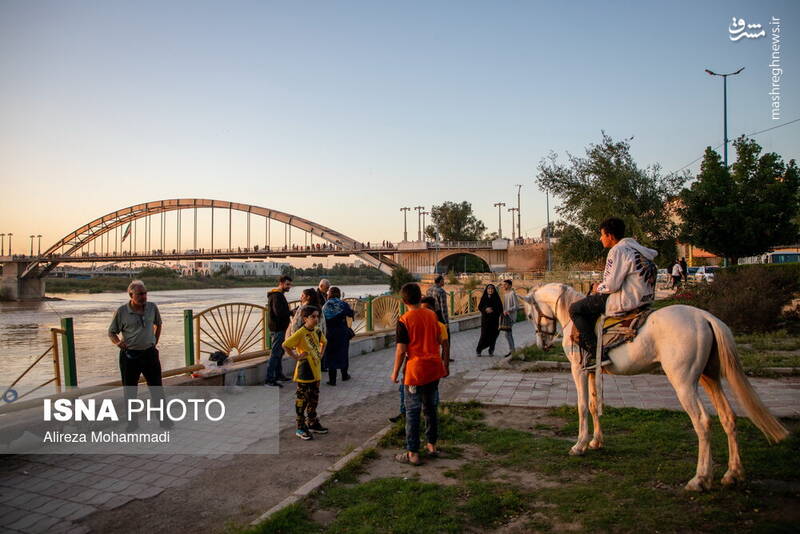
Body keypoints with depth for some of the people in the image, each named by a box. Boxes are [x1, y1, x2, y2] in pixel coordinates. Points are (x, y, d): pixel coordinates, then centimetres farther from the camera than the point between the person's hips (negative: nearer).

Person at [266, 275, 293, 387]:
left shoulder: (279, 295, 17)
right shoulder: (277, 296, -17)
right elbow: (279, 313, -27)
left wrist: (290, 312, 6)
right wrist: (292, 312, -16)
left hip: (279, 328, 11)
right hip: (278, 328, -11)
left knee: (280, 352, 19)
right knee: (275, 353, -9)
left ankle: (278, 374, 30)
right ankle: (269, 379, -6)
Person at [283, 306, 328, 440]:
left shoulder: (317, 331, 5)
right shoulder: (300, 333, -18)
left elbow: (323, 342, 25)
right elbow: (285, 345, -24)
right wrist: (295, 357, -18)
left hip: (316, 371, 7)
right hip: (304, 372, -7)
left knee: (314, 399, 17)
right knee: (302, 400, 3)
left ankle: (312, 423, 31)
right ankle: (301, 428, 12)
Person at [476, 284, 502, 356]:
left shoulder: (497, 298, 3)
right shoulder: (483, 298, 4)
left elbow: (500, 309, 1)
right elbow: (479, 307, -3)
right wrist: (486, 309, -22)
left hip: (494, 320, 1)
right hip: (485, 319, -1)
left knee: (493, 336, -1)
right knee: (484, 336, -6)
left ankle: (491, 351, 16)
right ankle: (478, 350, 12)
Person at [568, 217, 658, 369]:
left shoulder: (617, 250, -15)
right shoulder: (635, 248, 17)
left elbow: (612, 284, -19)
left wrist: (599, 288, 2)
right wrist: (603, 286, 19)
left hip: (625, 300, -11)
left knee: (575, 309, -4)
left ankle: (595, 353, -9)